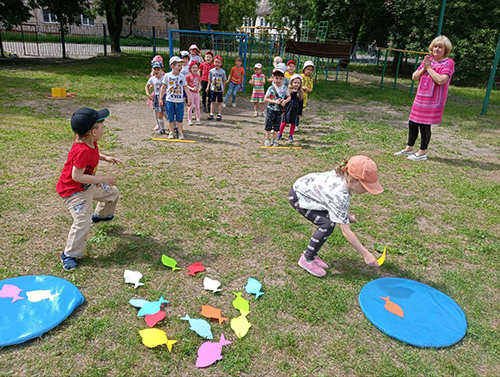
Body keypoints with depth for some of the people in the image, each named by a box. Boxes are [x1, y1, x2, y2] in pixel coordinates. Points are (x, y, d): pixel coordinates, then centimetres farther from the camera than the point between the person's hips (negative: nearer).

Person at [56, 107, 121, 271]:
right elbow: (76, 176, -33)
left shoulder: (90, 142, -7)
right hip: (74, 190, -10)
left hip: (90, 185, 10)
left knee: (113, 192, 23)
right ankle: (69, 255, 1)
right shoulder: (82, 151, -35)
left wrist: (105, 158, 2)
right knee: (82, 221, -18)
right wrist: (103, 179, -31)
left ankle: (100, 215, 50)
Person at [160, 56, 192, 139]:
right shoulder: (167, 76, -1)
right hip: (169, 100, -1)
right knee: (170, 118, 6)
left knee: (180, 118, 3)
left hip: (179, 101, 1)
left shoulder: (182, 76, 4)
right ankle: (171, 132, 18)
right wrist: (161, 99, 3)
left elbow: (186, 88, 7)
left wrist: (189, 98, 1)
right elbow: (163, 88, 4)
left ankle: (181, 133, 14)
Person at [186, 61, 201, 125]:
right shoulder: (188, 76, -9)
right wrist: (192, 88, -21)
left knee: (197, 106, 9)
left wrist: (199, 88, -5)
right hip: (191, 93, -5)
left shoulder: (198, 76, 7)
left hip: (197, 93, 5)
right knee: (191, 106, -1)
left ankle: (198, 119, 17)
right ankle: (189, 120, 8)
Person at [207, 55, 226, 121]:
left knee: (220, 102, 7)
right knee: (213, 102, 7)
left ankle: (219, 114, 15)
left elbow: (224, 81, 2)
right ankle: (211, 114, 13)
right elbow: (209, 79, 6)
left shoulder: (222, 72, -5)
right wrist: (208, 87, 3)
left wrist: (223, 89, 4)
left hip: (220, 90, -1)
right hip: (213, 89, 1)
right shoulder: (211, 71, -2)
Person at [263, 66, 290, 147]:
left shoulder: (285, 88, -2)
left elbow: (289, 97, 9)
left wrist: (285, 101, -13)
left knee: (277, 126, 9)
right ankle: (267, 140, 13)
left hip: (279, 110, 3)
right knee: (269, 125, 1)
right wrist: (275, 101, -21)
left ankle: (274, 140, 20)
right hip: (271, 109, -3)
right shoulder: (271, 88, -12)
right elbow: (265, 99, -11)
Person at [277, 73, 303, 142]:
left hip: (295, 111, 1)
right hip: (288, 109, -1)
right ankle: (280, 134, 20)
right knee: (284, 122, 3)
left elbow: (301, 103, 4)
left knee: (293, 124, 6)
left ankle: (291, 136, 19)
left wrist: (300, 113, 3)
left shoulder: (300, 93, 1)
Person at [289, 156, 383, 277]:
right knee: (327, 225, -17)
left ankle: (311, 254, 14)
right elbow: (346, 231, -31)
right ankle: (307, 259, -1)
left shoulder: (343, 176, -15)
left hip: (307, 189, 8)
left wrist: (346, 215, 0)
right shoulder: (339, 194, -36)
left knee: (330, 220, 1)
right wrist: (366, 254, -27)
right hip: (297, 197, -8)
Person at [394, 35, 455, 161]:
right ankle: (409, 148, 26)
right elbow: (414, 77, 9)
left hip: (433, 101, -7)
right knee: (412, 123, 11)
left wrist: (429, 67, -15)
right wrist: (424, 68, -7)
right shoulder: (428, 60, 12)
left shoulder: (448, 63, -7)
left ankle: (422, 153, 10)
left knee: (425, 126, -3)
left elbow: (441, 80, -22)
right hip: (420, 98, 7)